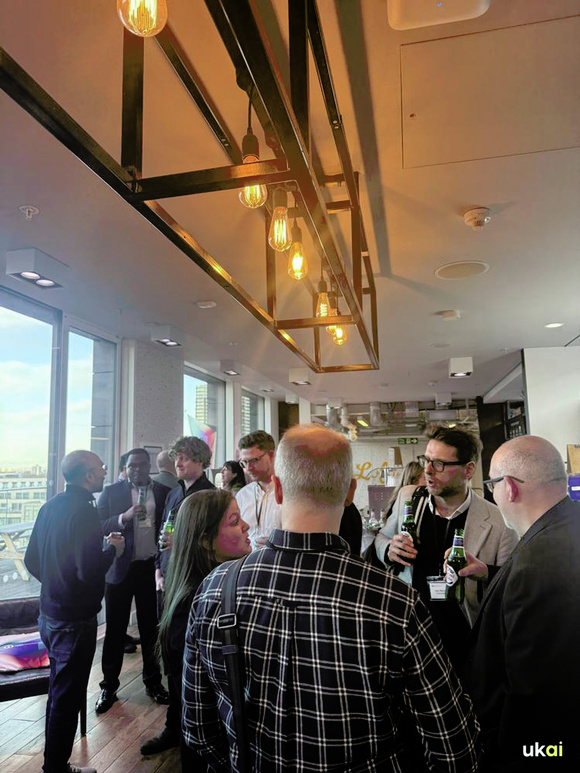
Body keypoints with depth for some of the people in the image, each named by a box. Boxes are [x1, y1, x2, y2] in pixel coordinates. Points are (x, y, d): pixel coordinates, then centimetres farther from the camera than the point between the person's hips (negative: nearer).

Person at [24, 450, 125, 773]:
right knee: (67, 698, 6)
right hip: (75, 620, -9)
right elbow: (90, 573, -27)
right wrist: (112, 549, -10)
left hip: (49, 614, 9)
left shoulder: (50, 507, 4)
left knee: (58, 691, 21)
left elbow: (32, 560, 11)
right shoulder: (85, 512, -22)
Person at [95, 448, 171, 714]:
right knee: (115, 629, 8)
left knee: (151, 628, 12)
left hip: (152, 567, 1)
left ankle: (153, 681, 28)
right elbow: (99, 528, -7)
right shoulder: (112, 492, 0)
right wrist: (125, 517, -23)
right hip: (120, 568, -1)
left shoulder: (163, 492, 3)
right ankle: (109, 686, 24)